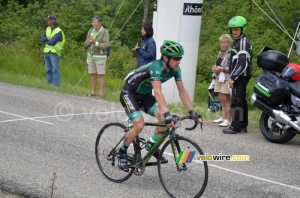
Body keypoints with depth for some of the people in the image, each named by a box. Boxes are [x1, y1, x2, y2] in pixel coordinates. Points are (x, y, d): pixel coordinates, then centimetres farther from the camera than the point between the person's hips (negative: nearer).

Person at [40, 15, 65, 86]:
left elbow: (53, 41, -19)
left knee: (55, 69, -9)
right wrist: (49, 39, -12)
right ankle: (49, 83, 14)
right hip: (47, 52, 7)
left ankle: (56, 84, -10)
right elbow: (42, 38, 4)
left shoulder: (58, 31, -10)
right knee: (48, 69, 9)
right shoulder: (47, 29, 13)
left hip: (54, 53, -7)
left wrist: (47, 40, 0)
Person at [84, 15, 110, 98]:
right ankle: (93, 92, 16)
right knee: (92, 75, 9)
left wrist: (95, 42, -26)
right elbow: (85, 45, 11)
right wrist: (88, 42, -12)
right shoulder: (90, 31, 8)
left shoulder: (104, 32, -9)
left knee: (101, 75, -1)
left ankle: (101, 93, 3)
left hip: (100, 56, -5)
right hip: (90, 56, 5)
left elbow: (106, 45, -18)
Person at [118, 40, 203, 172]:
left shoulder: (175, 69, -11)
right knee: (139, 125, -24)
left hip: (144, 94, 7)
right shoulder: (156, 67, -34)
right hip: (129, 93, -7)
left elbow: (182, 91, -9)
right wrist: (167, 114, -54)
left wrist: (192, 112, -18)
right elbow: (158, 93, -44)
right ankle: (122, 152, -1)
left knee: (163, 117, -14)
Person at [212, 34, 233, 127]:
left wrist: (222, 69, -19)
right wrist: (215, 68, 9)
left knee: (226, 99, -8)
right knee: (222, 99, 11)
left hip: (227, 79, -9)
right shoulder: (220, 52, 17)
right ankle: (223, 117, 18)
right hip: (219, 78, 9)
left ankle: (228, 119, -6)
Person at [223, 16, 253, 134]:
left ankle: (235, 126, -13)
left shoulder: (243, 42, -14)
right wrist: (232, 75, 20)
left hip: (241, 76, -11)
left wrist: (233, 77, -21)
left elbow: (242, 62, -22)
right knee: (241, 100, 14)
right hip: (240, 76, 11)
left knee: (236, 100, -12)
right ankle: (243, 126, 20)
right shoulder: (238, 41, 18)